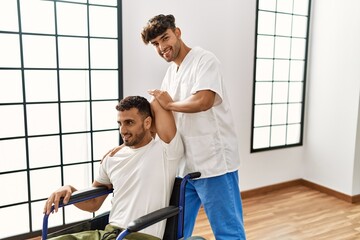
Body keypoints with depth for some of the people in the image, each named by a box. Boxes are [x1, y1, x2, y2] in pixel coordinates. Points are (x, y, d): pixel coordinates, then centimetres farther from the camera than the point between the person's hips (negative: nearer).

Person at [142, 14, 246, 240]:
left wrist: (170, 104, -9)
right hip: (184, 164, 8)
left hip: (214, 162, -7)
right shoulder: (171, 72, 14)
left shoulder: (205, 60, -10)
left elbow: (203, 101, -27)